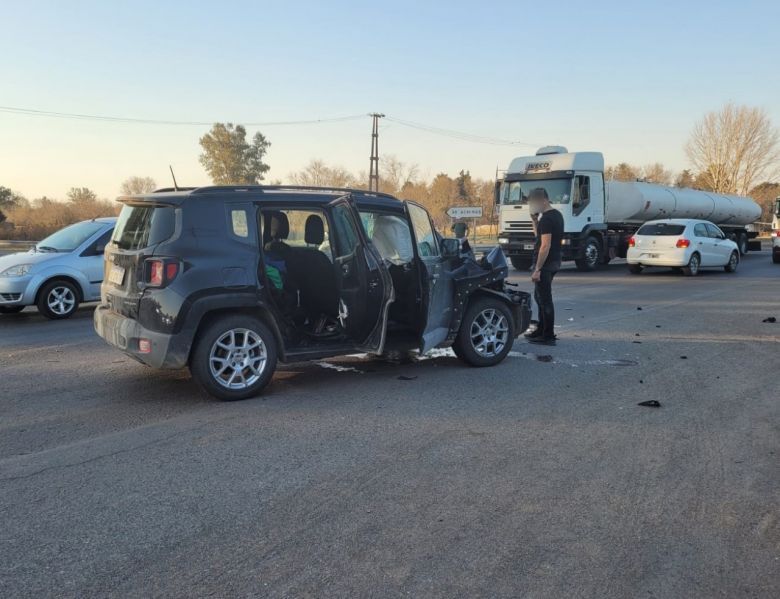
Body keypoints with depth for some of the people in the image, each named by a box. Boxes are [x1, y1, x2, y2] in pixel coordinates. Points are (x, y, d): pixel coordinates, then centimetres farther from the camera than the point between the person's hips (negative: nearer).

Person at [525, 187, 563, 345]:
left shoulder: (546, 219, -18)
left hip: (545, 263, -11)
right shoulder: (557, 215, 14)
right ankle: (541, 330, 29)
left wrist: (537, 269, -22)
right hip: (554, 262, 11)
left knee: (545, 300, -5)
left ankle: (548, 336, 0)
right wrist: (534, 220, 10)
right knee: (540, 297, 20)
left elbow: (545, 245, -23)